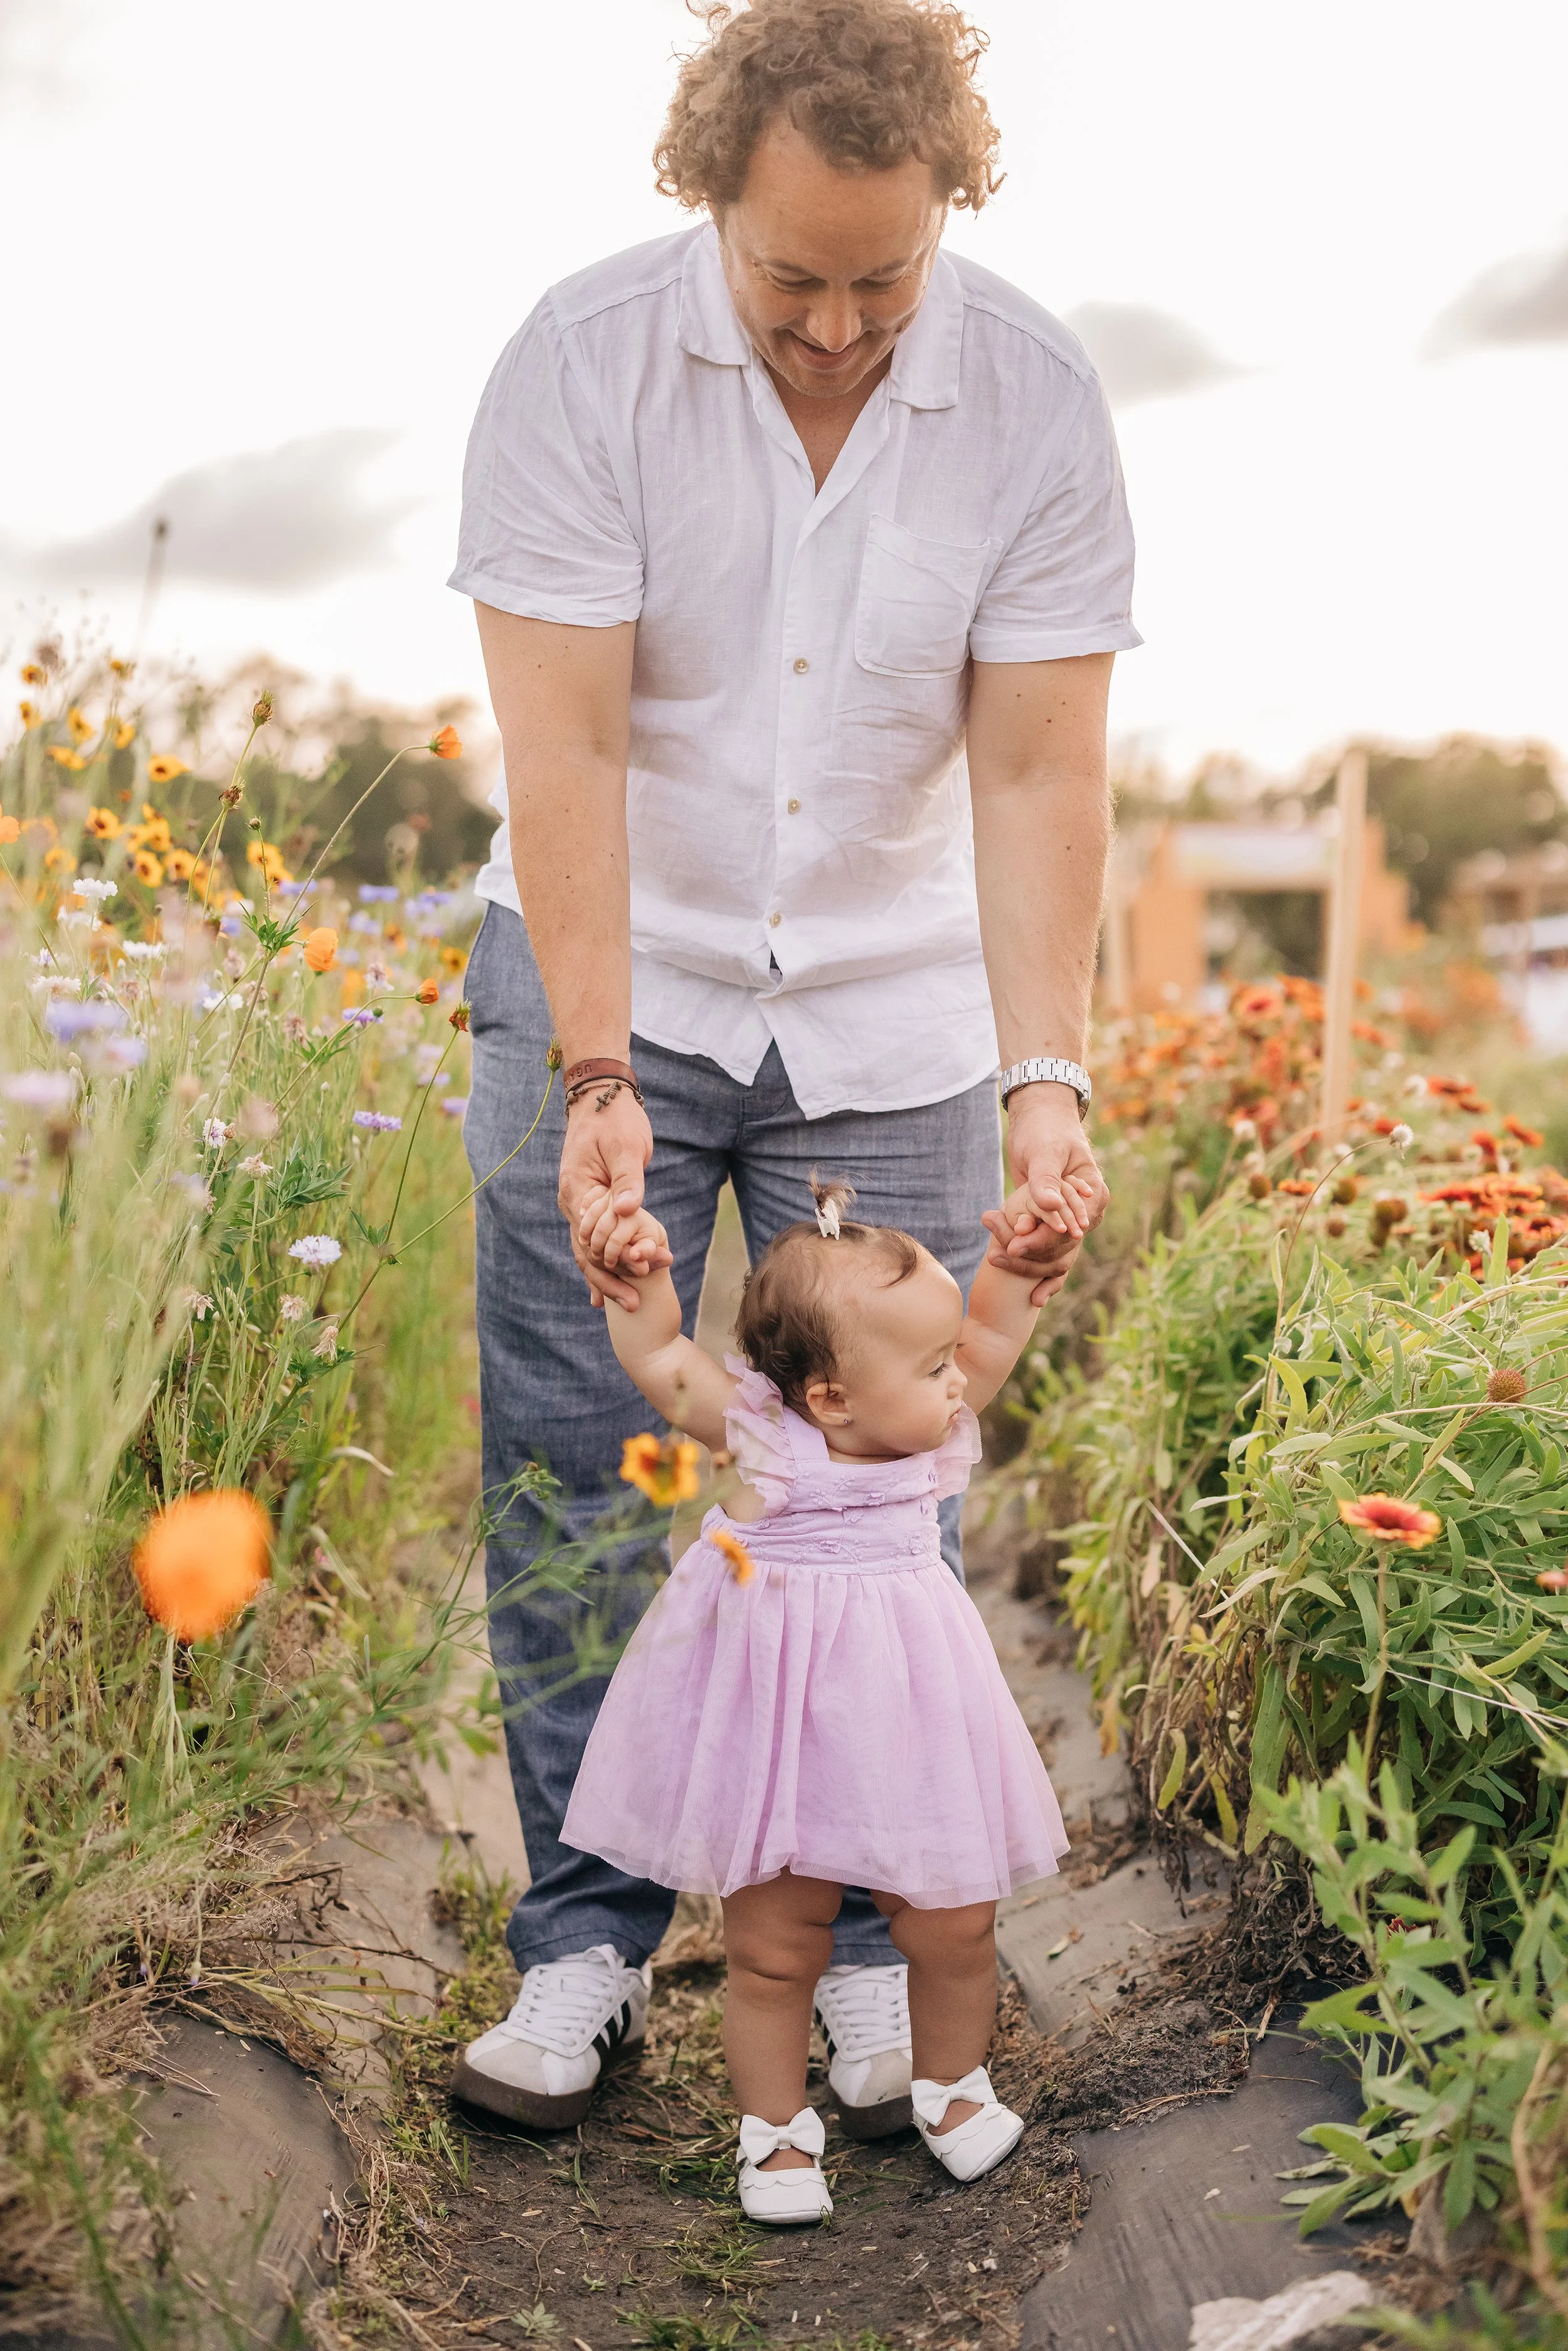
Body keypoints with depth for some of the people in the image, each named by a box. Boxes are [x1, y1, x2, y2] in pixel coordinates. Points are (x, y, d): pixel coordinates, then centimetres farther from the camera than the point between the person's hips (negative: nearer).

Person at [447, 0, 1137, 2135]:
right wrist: (599, 1079, -25)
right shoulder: (582, 364, -13)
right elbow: (563, 746, -18)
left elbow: (1037, 774, -11)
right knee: (574, 1466, 0)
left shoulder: (1038, 403, -9)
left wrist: (1047, 1084, -21)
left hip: (893, 1015, 1)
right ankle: (588, 1938, 15)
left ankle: (868, 1942, 18)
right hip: (612, 986, 0)